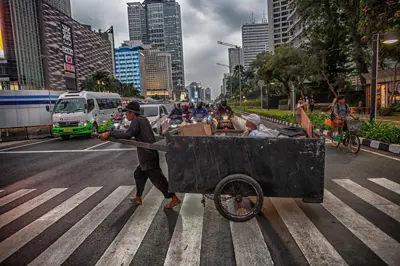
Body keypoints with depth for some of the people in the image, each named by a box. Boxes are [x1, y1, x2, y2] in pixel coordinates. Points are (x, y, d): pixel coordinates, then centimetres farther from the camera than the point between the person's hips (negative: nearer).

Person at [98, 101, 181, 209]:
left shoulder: (136, 121, -14)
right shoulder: (142, 119, 15)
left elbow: (127, 135, -29)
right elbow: (132, 135, 20)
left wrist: (109, 133, -26)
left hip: (148, 155, -10)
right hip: (148, 155, 10)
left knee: (157, 179, -5)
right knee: (139, 174, 22)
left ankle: (174, 199, 0)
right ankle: (138, 198, 35)